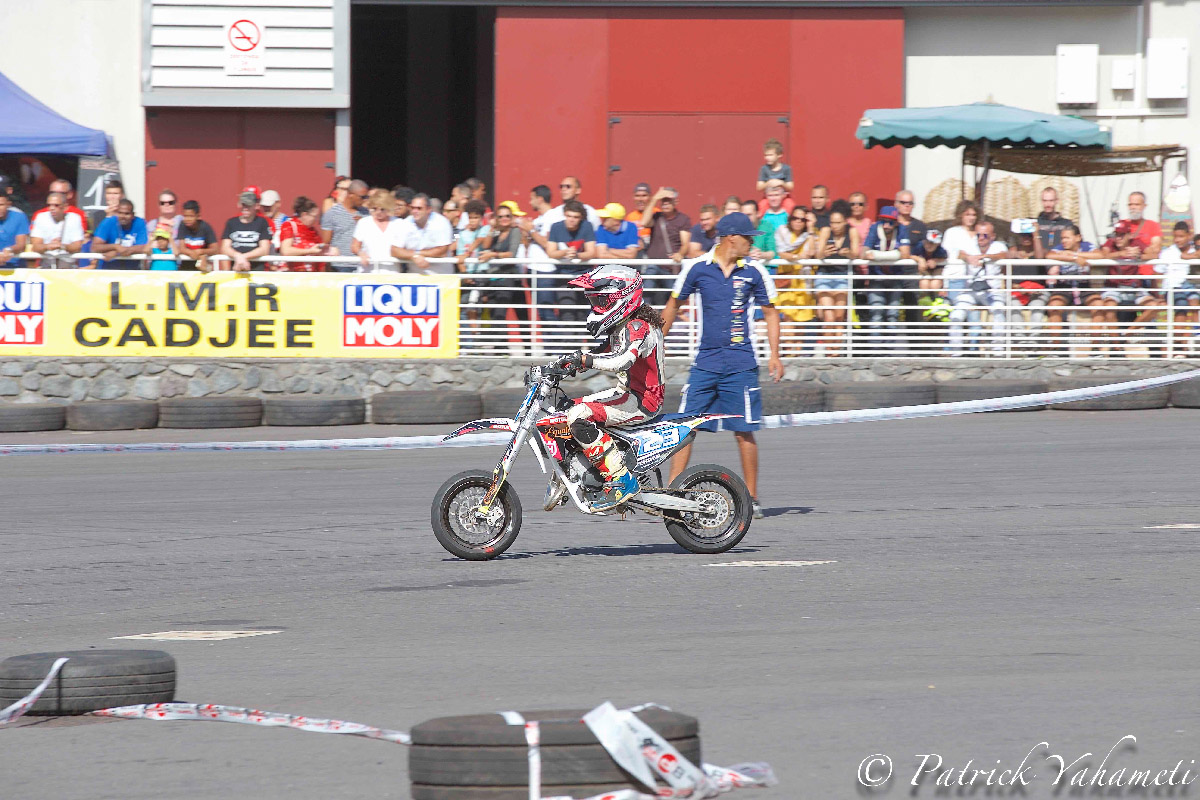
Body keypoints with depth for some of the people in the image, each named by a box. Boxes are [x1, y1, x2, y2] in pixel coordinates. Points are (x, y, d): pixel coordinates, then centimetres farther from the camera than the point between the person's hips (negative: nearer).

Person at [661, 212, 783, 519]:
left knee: (743, 432, -1)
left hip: (740, 364, -1)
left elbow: (770, 313, 10)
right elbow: (674, 305, 13)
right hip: (705, 361, 1)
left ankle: (752, 500, 9)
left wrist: (775, 355, 2)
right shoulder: (697, 267, 0)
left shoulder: (754, 271, 1)